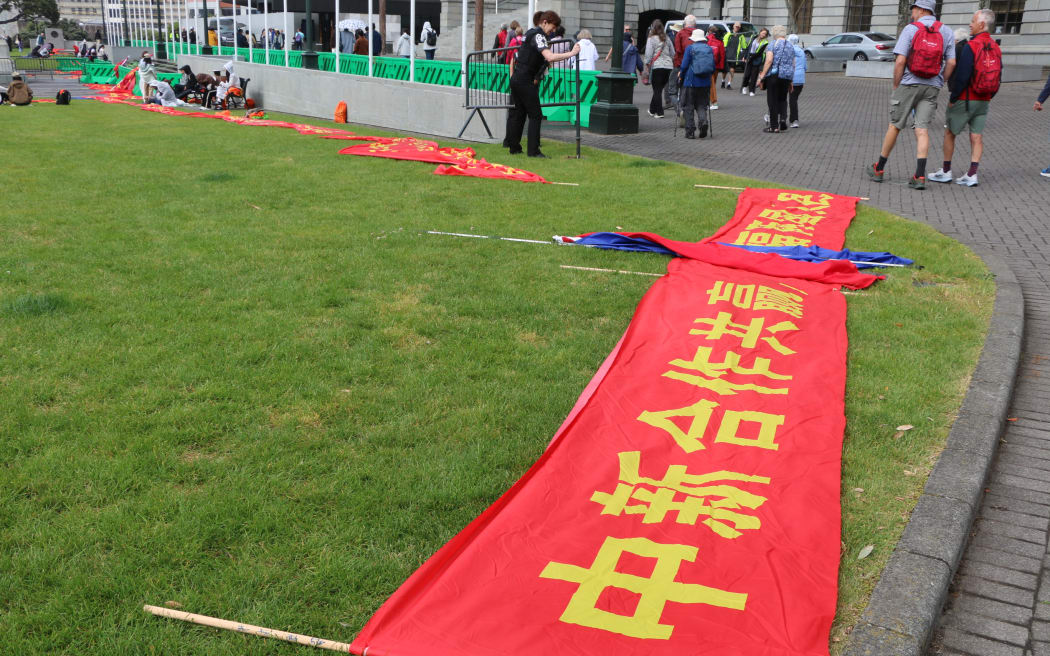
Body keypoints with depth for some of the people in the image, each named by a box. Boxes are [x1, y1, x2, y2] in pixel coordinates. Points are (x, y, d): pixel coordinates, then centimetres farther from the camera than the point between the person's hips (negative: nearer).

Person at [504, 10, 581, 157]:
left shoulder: (530, 33, 18)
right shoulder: (538, 36, -13)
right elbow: (549, 57, -29)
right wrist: (571, 53, -26)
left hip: (516, 79, 10)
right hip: (526, 81, -10)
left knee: (517, 113, 14)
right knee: (535, 115, -6)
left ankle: (513, 146, 18)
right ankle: (533, 151, -7)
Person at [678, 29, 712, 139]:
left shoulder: (690, 48, -6)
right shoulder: (710, 49, 7)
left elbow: (684, 65, -9)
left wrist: (681, 74, 9)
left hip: (691, 82, -4)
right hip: (705, 82, 4)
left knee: (688, 106, 5)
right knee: (702, 105, 13)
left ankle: (690, 131, 2)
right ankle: (703, 120, -16)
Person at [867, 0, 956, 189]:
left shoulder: (910, 29, -5)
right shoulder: (947, 32, 6)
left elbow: (900, 61, -12)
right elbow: (951, 63, 1)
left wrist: (895, 86, -2)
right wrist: (939, 84, 11)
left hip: (909, 84, -3)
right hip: (931, 88, 3)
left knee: (894, 126, 8)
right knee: (922, 130, 0)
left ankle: (879, 169, 19)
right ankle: (920, 176, -10)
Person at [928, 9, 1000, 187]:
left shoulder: (971, 46, -17)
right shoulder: (996, 49, 7)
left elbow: (962, 76, -20)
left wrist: (953, 98, -12)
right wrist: (988, 97, 17)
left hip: (965, 99, -7)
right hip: (983, 101, 7)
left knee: (949, 133, 8)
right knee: (976, 137, 6)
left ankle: (946, 171, 13)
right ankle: (972, 174, 2)